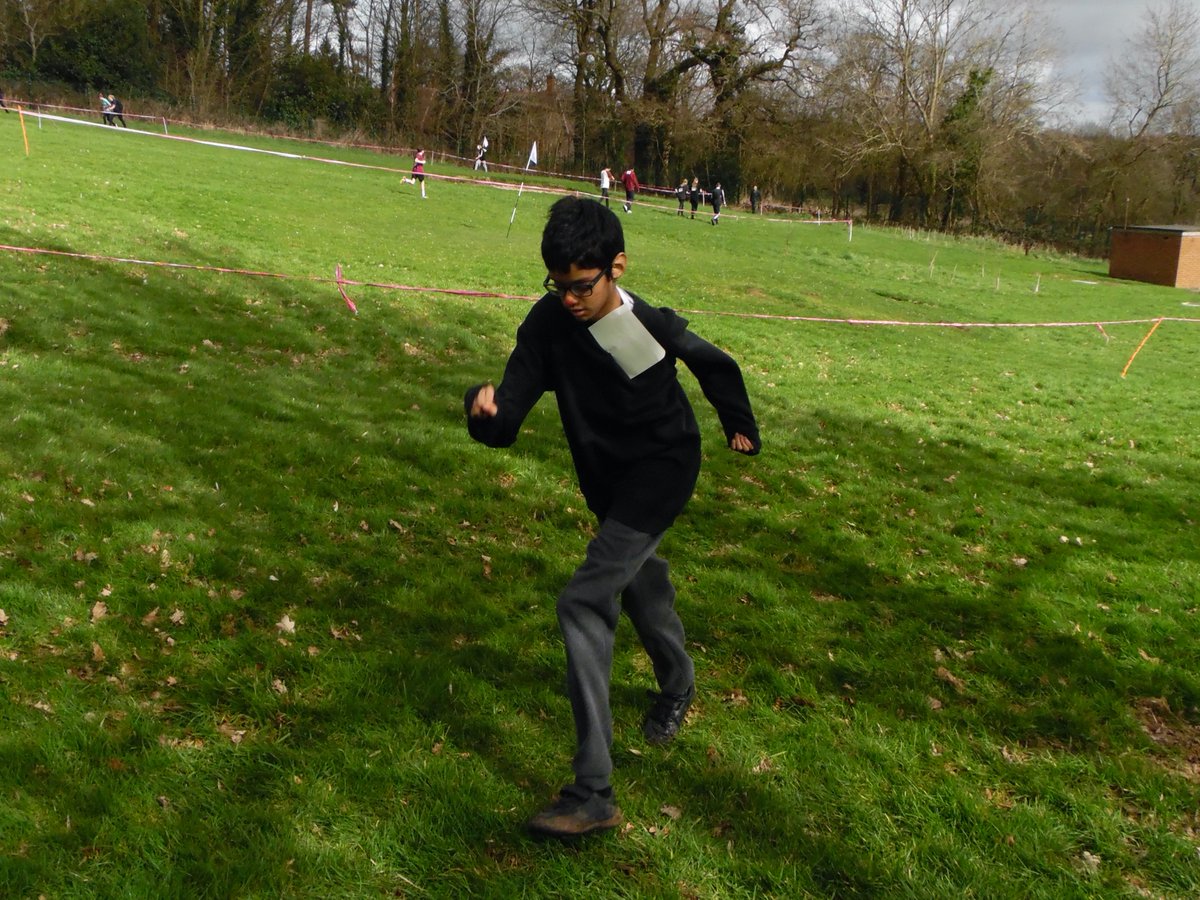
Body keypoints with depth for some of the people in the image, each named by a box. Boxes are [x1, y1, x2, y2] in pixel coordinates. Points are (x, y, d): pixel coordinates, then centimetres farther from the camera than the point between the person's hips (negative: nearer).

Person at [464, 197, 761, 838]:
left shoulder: (652, 327, -24)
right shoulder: (548, 323, -15)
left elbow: (717, 366, -1)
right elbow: (505, 424, -20)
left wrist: (739, 425, 12)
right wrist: (485, 408, -43)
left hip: (662, 470, -6)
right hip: (605, 479, 6)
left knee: (583, 603, -20)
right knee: (638, 585, 28)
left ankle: (593, 793, -20)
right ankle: (677, 683, 62)